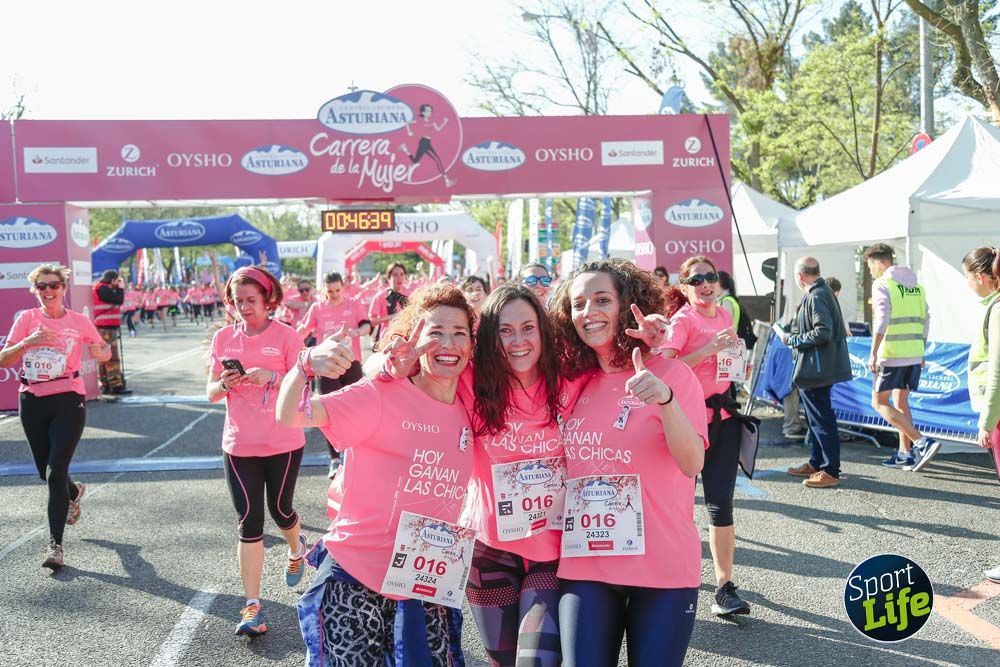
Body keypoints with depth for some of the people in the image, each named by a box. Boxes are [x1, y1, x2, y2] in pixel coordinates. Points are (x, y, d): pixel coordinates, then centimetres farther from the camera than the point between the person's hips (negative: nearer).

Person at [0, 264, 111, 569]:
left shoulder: (79, 321, -2)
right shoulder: (26, 319, 1)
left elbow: (105, 350, 11)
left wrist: (101, 352, -12)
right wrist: (27, 342, -22)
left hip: (68, 400, -3)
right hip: (32, 401, 3)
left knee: (56, 472, -11)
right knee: (46, 472, 16)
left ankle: (55, 544, -5)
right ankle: (74, 492, 51)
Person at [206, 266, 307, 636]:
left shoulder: (286, 336, -5)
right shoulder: (224, 338, 4)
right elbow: (211, 394, 7)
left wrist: (272, 377, -25)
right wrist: (224, 383, -15)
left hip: (283, 443, -2)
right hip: (239, 445, 2)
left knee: (280, 510, 12)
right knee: (249, 522, -1)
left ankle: (296, 549, 48)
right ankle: (252, 605, 3)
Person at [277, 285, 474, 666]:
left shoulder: (467, 411, 3)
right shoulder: (381, 396, -12)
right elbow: (290, 416, -21)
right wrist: (307, 365, -37)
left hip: (425, 586, 5)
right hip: (355, 579, -5)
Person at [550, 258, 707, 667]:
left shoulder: (670, 373, -7)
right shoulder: (576, 383, 5)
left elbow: (692, 463, -19)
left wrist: (665, 399, -33)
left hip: (662, 566, -3)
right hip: (585, 565, 3)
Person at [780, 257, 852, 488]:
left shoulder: (816, 297, -19)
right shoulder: (822, 292, 12)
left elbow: (822, 333, -25)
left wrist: (792, 339, -14)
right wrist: (793, 336, 15)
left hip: (816, 370, -11)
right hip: (814, 368, 11)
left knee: (822, 418, -5)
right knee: (816, 416, 20)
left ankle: (831, 471, 1)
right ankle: (816, 463, 31)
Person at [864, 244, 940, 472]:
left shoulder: (882, 284, -9)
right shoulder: (916, 285, 14)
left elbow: (882, 320, -19)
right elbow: (925, 320, 17)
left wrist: (873, 353, -17)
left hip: (892, 354, -8)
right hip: (914, 354, 8)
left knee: (879, 402, -1)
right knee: (901, 402, 16)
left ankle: (922, 442, -13)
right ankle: (905, 453, 16)